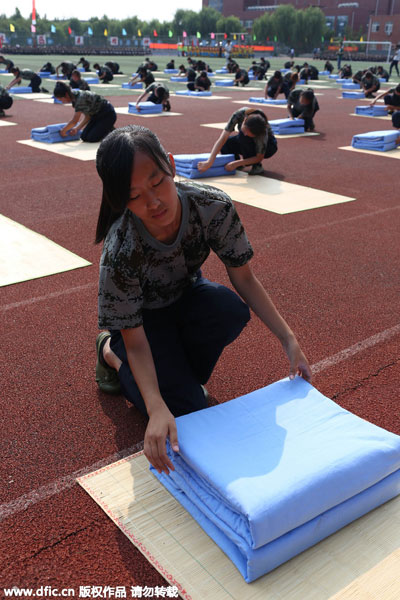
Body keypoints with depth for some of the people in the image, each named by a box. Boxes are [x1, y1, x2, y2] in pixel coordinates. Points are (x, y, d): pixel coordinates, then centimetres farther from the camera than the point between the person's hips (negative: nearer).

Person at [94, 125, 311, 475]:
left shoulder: (214, 207, -31)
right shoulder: (121, 251, -38)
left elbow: (244, 278, -17)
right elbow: (136, 341, -29)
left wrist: (289, 339, -22)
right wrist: (157, 409, -41)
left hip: (185, 294, 4)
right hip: (141, 315, -3)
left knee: (232, 311, -32)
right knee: (185, 410, -16)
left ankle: (179, 373, 0)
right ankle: (110, 350, 10)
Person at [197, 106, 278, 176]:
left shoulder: (263, 131, -39)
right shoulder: (240, 114, -33)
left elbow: (259, 158, -27)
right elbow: (223, 138, -37)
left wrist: (237, 163, -37)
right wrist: (209, 162, -45)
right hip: (247, 142, 4)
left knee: (243, 137, -35)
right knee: (224, 145, -25)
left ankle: (256, 166, -16)